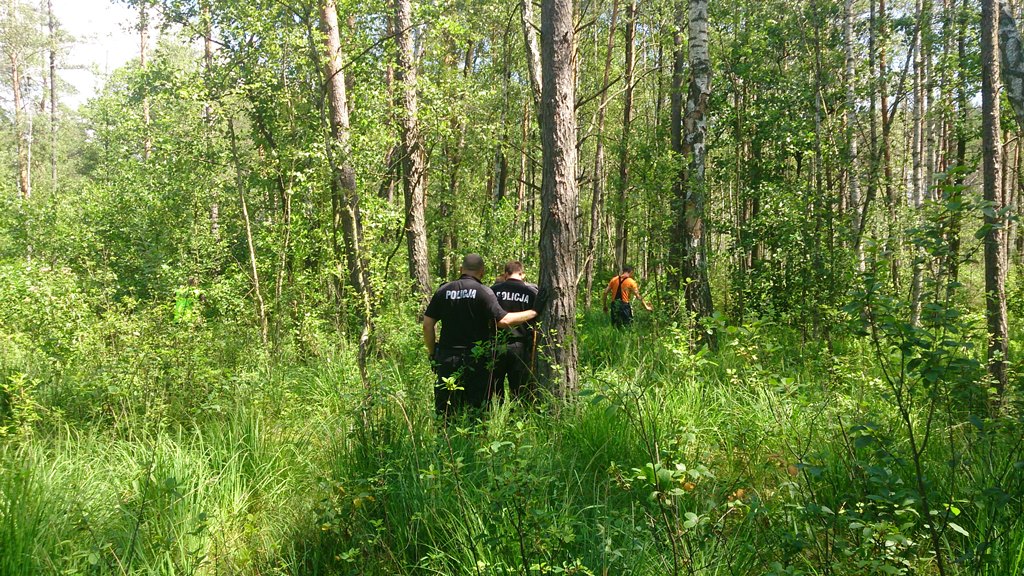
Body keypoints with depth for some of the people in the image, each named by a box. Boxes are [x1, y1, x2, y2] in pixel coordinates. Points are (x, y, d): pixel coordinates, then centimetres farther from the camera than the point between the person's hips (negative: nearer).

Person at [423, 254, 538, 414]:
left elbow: (427, 324, 5)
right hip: (476, 358, -3)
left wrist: (433, 353, 15)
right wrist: (533, 313, -2)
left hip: (447, 358, 3)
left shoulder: (443, 290, 6)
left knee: (444, 412, 8)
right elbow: (503, 320, -14)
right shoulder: (484, 292, -6)